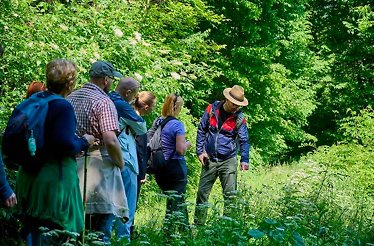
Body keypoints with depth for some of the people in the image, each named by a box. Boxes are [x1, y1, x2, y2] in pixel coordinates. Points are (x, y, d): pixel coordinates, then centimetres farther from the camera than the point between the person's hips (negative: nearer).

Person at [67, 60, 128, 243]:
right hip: (99, 165, -7)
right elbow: (110, 141, -20)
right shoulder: (104, 102, -12)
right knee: (102, 229, -3)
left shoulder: (70, 98, 10)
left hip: (72, 163, 7)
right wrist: (120, 163, -5)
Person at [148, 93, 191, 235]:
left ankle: (184, 228, 26)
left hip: (159, 168, 7)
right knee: (177, 202, 4)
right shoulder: (177, 125, -14)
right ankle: (168, 232, 2)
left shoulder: (157, 122, 4)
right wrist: (187, 144, 2)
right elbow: (181, 150, -18)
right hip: (175, 167, -7)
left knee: (174, 200, 18)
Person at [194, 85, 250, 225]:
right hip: (209, 160, 1)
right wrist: (200, 151, 1)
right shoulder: (212, 109, -2)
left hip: (228, 161, -1)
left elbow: (244, 140, -3)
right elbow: (202, 130, 6)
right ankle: (198, 224, 12)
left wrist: (244, 159, -16)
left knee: (230, 195, -2)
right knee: (202, 193, 4)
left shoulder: (239, 118, -4)